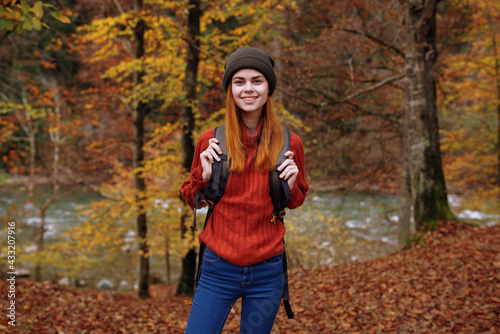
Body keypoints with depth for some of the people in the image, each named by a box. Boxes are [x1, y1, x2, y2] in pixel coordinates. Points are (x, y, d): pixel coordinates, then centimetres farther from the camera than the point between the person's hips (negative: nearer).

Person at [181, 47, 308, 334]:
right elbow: (193, 200, 9)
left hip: (267, 273, 1)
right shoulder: (211, 142, -2)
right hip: (219, 270, 0)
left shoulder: (289, 144, -1)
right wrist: (205, 175, -10)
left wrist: (290, 185, -7)